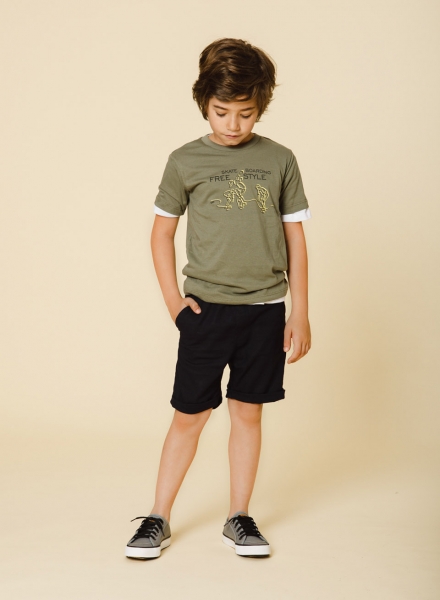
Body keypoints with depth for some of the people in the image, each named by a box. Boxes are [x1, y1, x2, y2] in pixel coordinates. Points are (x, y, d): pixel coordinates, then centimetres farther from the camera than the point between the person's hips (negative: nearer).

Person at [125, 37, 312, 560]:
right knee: (189, 416, 4)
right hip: (206, 309, -1)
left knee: (248, 413, 10)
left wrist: (300, 314, 4)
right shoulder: (185, 162, 0)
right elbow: (162, 232, 9)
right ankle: (158, 519, 17)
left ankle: (239, 518, 22)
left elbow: (295, 239, 6)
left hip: (265, 309, 1)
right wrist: (173, 301, 1)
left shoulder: (279, 161, 2)